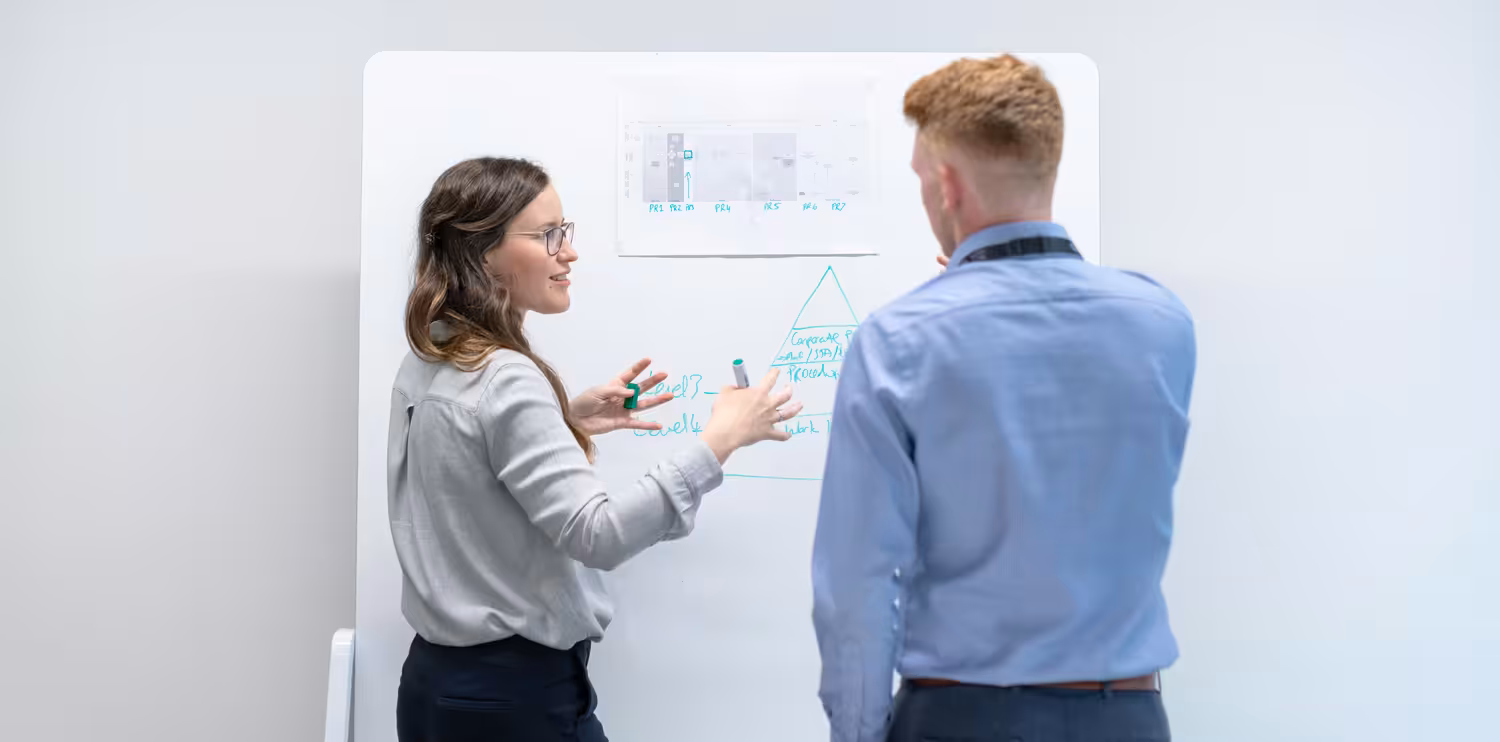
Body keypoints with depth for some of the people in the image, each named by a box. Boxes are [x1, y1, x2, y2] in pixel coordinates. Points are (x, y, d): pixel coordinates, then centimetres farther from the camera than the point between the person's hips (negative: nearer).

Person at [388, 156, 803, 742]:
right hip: (514, 694, -9)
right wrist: (719, 440, -25)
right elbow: (596, 535, -28)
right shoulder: (504, 382, -22)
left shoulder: (425, 365, 5)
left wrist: (567, 421, 10)